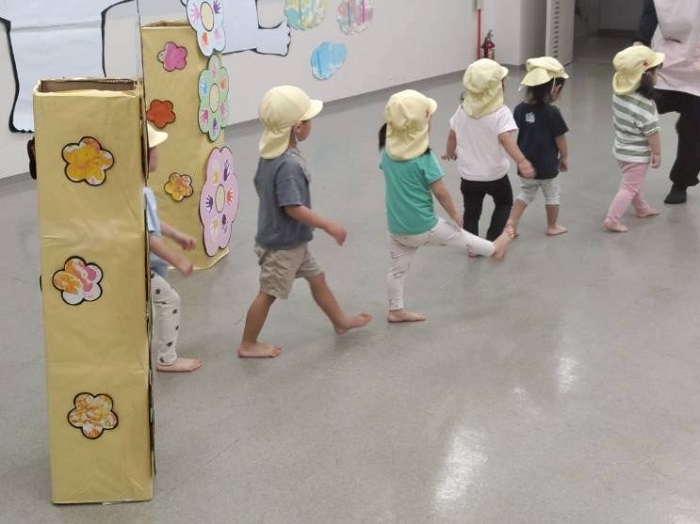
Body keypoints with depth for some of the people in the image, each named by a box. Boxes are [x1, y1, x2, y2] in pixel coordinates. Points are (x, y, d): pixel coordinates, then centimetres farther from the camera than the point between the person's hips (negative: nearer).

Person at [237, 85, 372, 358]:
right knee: (269, 294, 6)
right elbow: (294, 208, -32)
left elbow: (260, 184, 12)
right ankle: (248, 345, 21)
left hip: (292, 239, 10)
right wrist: (329, 226, -24)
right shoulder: (288, 164, -31)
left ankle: (341, 321, 40)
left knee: (316, 277, 22)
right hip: (281, 243, -10)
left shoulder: (271, 153, -2)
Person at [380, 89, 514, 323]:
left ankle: (396, 310, 28)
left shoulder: (387, 150, -5)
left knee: (398, 267, 17)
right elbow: (440, 191, -17)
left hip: (396, 226, 5)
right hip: (423, 227, -5)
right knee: (458, 235, 20)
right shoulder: (423, 158, -23)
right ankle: (494, 248, 43)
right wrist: (455, 215, -2)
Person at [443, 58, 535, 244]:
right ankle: (492, 242, 16)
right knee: (504, 204, 22)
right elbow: (505, 139, -36)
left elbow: (452, 135, 8)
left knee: (471, 211, 17)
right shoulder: (501, 113, -20)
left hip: (469, 175, 3)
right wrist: (522, 161, -48)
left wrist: (450, 152, 28)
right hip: (495, 174, -3)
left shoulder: (462, 110, -5)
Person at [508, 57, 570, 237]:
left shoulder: (520, 109, -7)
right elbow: (560, 139, -13)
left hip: (525, 163, 4)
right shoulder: (552, 112, -21)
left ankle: (511, 224, 13)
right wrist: (564, 157, 4)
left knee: (525, 193, 21)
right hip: (547, 165, -4)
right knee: (552, 195, 18)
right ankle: (552, 227, 31)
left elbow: (515, 133, 3)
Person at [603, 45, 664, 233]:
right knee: (629, 187, 3)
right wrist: (657, 153, -10)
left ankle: (642, 208, 44)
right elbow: (651, 133, -21)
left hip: (621, 149, 8)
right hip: (637, 155, -8)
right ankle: (612, 219, 2)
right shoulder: (645, 105, -28)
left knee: (634, 183, 26)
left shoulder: (619, 94, -9)